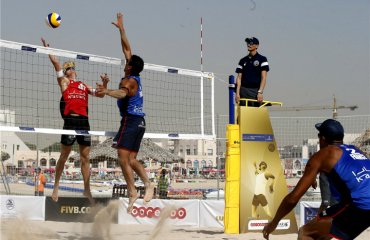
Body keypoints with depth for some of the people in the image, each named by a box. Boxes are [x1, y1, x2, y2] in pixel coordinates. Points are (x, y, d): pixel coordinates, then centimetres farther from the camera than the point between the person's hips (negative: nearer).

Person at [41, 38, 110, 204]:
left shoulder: (84, 86, 23)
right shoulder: (64, 81, 10)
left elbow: (100, 94, 22)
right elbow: (55, 63, 2)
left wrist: (104, 84, 6)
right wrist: (47, 48, 3)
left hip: (84, 121, 4)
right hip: (70, 120, -4)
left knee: (85, 157, 5)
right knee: (64, 155, 0)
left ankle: (87, 190, 8)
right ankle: (56, 186, 11)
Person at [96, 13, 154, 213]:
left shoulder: (129, 80, -10)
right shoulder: (135, 78, 13)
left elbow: (122, 93, -35)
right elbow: (127, 49, 21)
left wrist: (107, 91, -51)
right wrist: (121, 29, 26)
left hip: (130, 120, -9)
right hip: (139, 121, 9)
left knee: (123, 157, -12)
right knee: (131, 159, 9)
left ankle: (132, 191, -16)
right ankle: (147, 183, -3)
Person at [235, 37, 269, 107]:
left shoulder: (262, 59, 4)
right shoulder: (243, 61, 14)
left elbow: (263, 77, -3)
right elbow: (239, 78, 10)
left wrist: (260, 92, -14)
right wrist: (237, 93, -2)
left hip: (256, 91, -3)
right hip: (243, 91, 3)